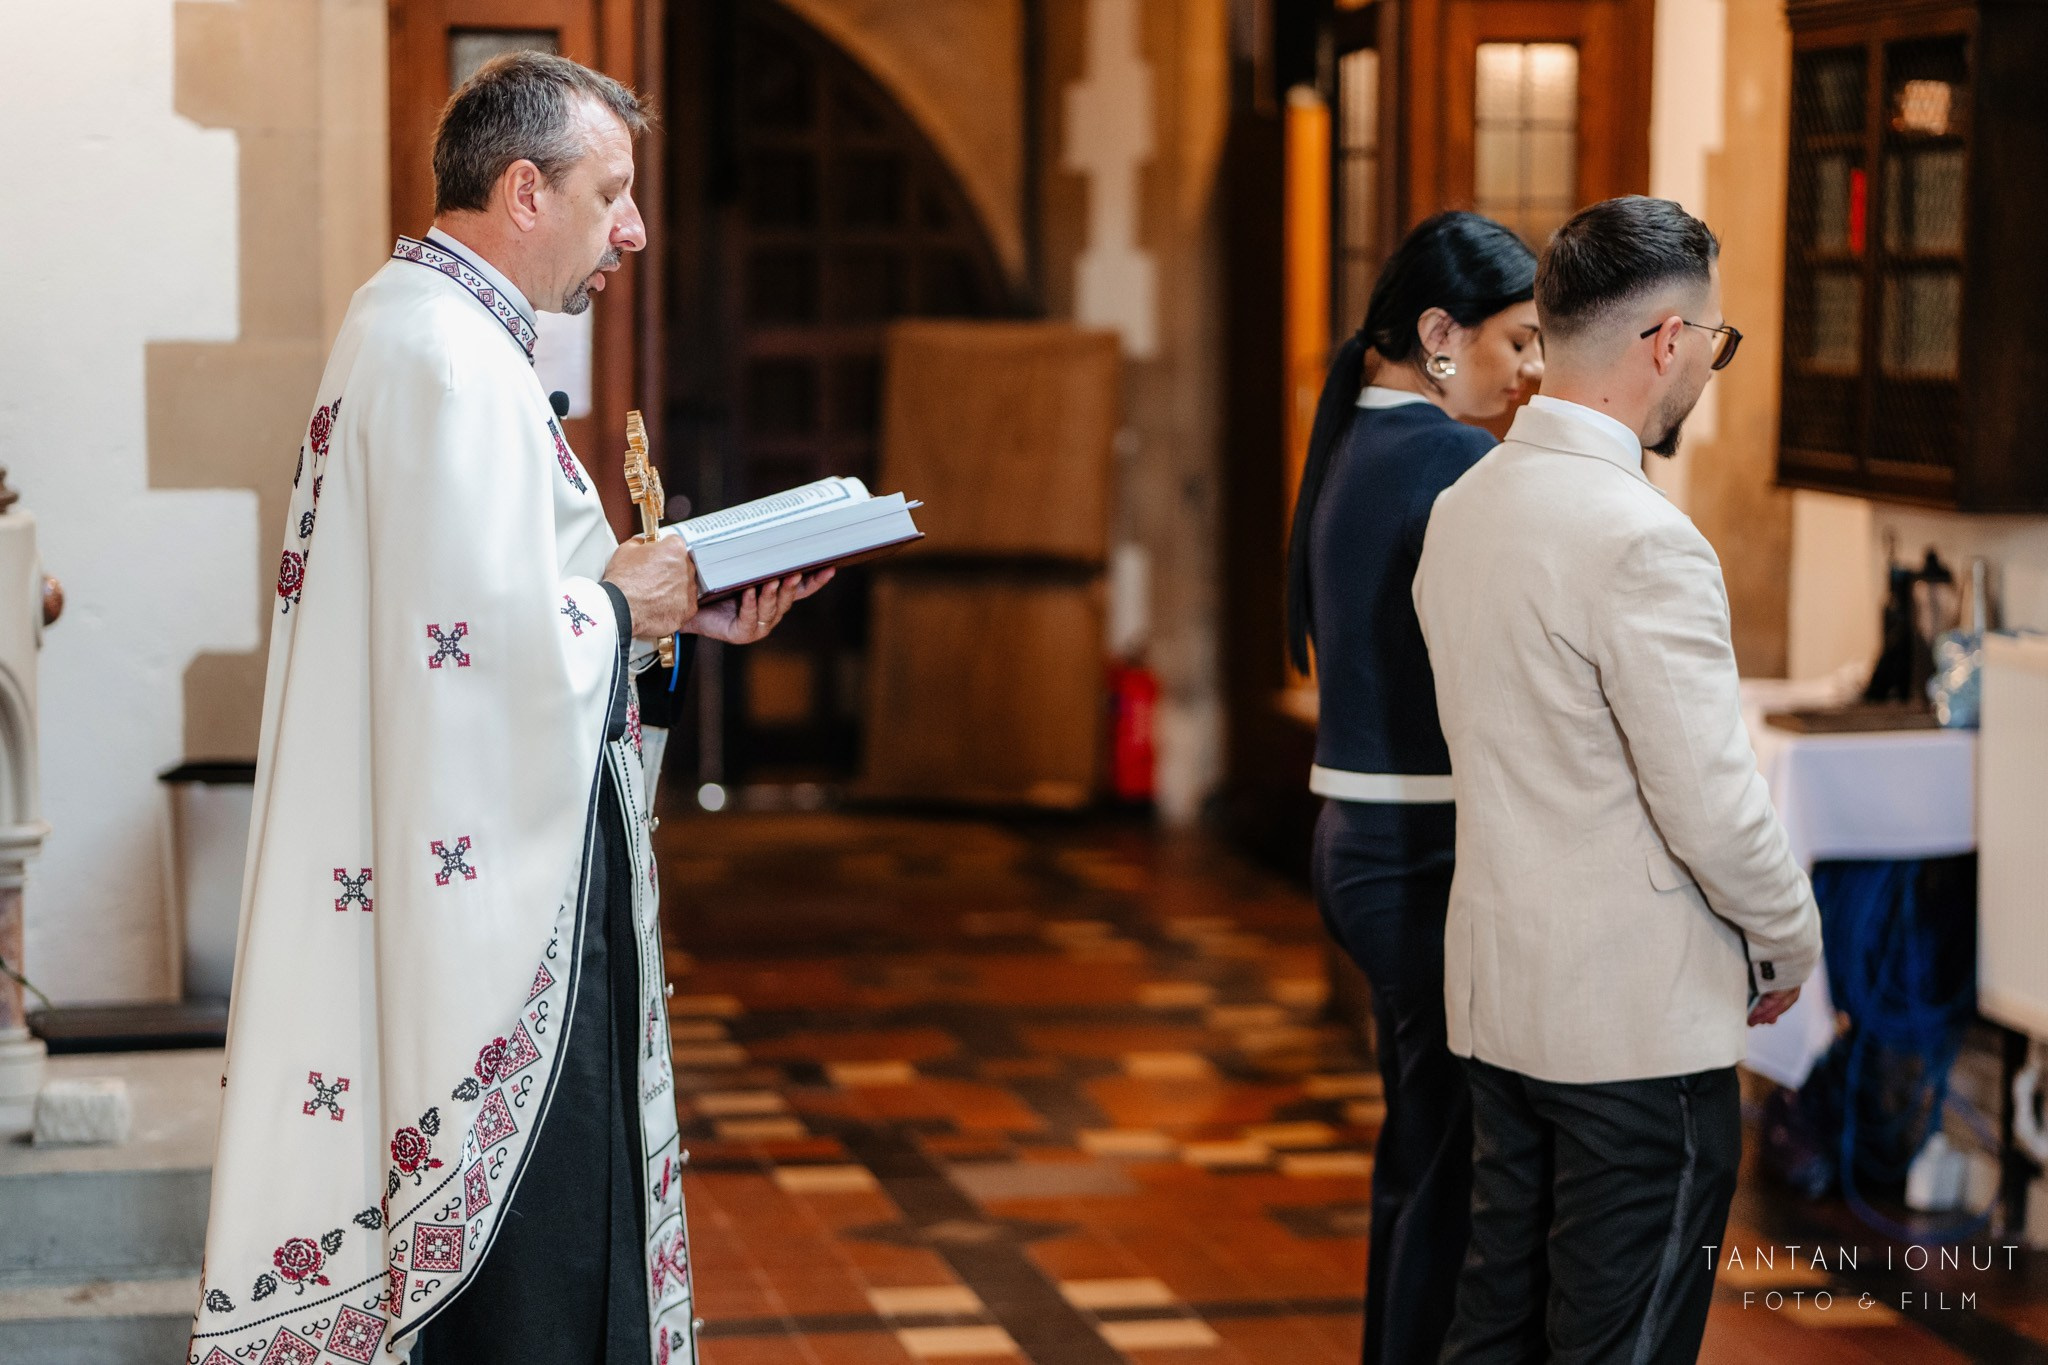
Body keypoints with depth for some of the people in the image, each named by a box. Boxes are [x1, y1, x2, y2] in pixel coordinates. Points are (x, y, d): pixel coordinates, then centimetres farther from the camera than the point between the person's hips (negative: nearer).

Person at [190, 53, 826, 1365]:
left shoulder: (422, 333, 15)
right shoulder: (449, 360, -19)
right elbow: (506, 645, -26)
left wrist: (684, 604, 10)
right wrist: (627, 606, -7)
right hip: (490, 868, -11)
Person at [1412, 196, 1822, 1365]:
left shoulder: (1464, 509, 7)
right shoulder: (1644, 542, -20)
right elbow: (1713, 806, -21)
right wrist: (1790, 946, -2)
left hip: (1500, 1000, 9)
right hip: (1641, 1019, -9)